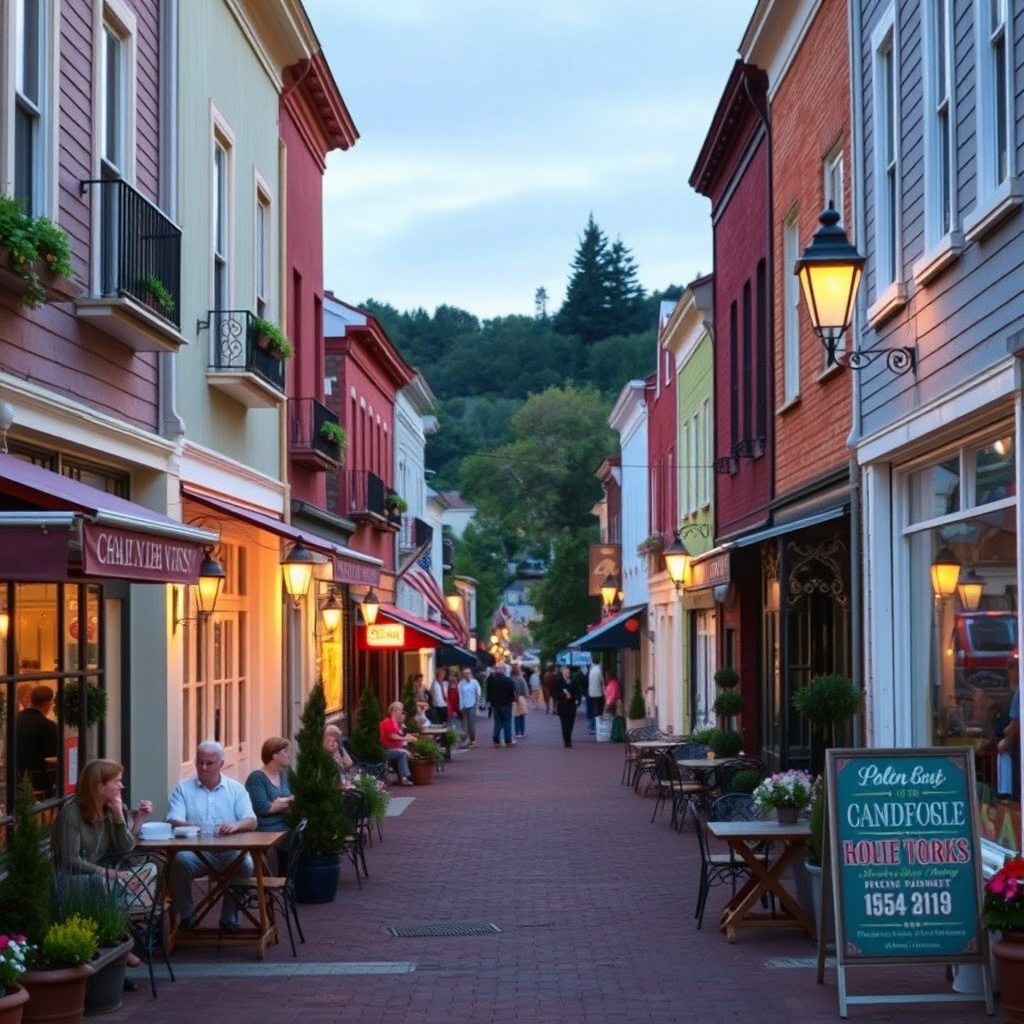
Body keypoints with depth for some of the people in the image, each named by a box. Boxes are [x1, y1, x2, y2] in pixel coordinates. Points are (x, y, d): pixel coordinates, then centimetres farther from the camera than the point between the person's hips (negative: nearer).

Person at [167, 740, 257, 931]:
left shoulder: (236, 789, 13)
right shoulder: (183, 788, 12)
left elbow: (251, 822, 1)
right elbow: (174, 821, -2)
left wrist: (236, 825, -23)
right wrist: (192, 827, -25)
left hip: (229, 852, 0)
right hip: (194, 851, 0)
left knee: (246, 864, -31)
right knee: (180, 860, -33)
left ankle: (229, 918, -10)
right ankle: (186, 916, -12)